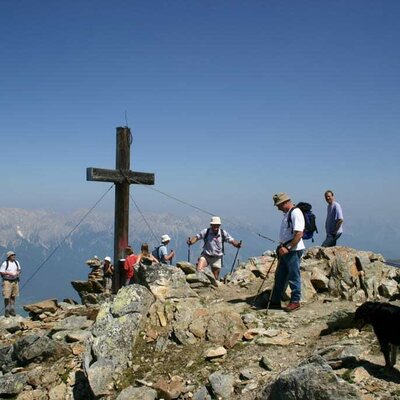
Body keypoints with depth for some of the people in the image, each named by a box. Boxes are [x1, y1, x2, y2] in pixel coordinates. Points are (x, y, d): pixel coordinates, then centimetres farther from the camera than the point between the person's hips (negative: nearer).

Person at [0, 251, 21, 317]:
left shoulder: (16, 262, 7)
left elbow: (19, 270, 17)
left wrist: (18, 272, -5)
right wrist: (9, 273, -20)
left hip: (15, 281, 5)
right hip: (7, 281, -5)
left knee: (13, 296, 8)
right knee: (7, 296, -5)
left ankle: (12, 310, 17)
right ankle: (6, 311, 5)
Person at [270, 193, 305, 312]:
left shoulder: (296, 213, -15)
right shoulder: (287, 213, 15)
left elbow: (299, 234, -23)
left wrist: (287, 248, -23)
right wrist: (281, 246, 15)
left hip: (293, 250, -10)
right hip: (285, 250, 10)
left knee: (294, 277, 0)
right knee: (280, 277, 14)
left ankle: (295, 301, 12)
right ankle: (275, 301, 22)